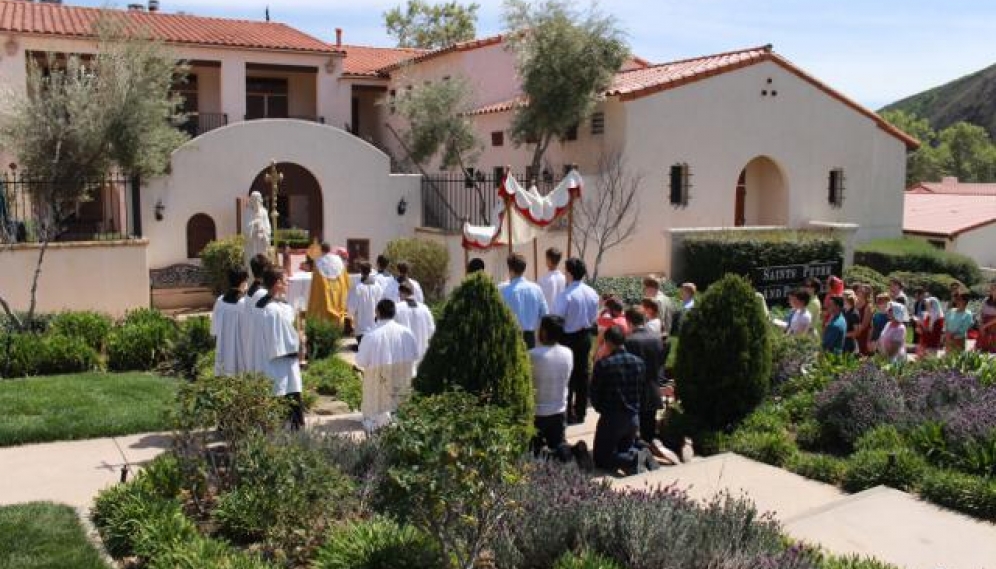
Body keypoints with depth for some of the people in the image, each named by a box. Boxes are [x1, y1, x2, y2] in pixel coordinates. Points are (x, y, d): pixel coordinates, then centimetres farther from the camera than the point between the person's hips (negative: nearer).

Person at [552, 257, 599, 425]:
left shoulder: (565, 295, -23)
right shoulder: (592, 293, -3)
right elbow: (594, 317, 6)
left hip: (568, 337, -6)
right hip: (586, 336, 6)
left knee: (567, 375, 5)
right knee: (582, 373, 14)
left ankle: (568, 413, 9)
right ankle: (580, 412, 24)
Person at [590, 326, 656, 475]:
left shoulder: (602, 364, -16)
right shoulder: (639, 362, -1)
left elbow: (594, 395, -8)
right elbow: (642, 391, 8)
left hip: (610, 418, -5)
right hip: (633, 417, 5)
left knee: (602, 459, 8)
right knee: (626, 449, 27)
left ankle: (632, 460, -19)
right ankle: (641, 456, -6)